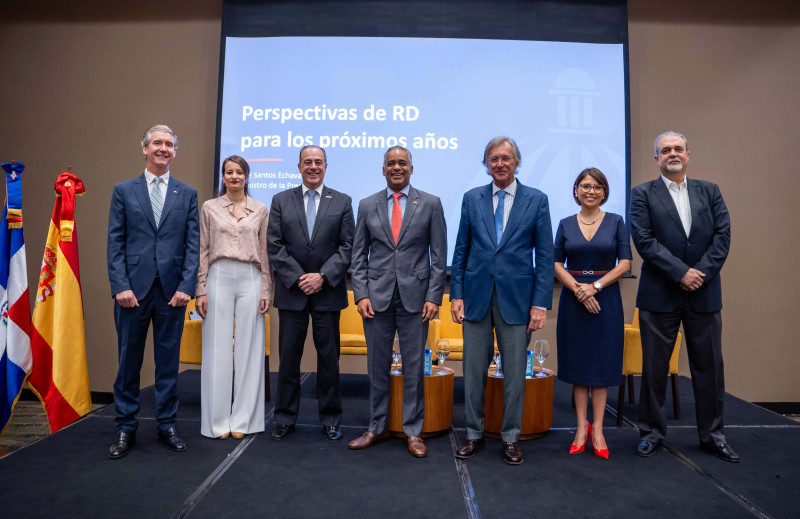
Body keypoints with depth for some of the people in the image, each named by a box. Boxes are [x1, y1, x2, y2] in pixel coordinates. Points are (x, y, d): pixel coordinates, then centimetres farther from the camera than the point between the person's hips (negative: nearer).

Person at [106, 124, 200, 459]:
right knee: (128, 361, 7)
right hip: (133, 288, 0)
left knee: (169, 361, 8)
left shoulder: (188, 194, 9)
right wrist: (120, 286, -8)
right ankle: (125, 429, 20)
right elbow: (115, 243, 2)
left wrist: (186, 286, -7)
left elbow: (193, 244, 3)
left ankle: (167, 425, 21)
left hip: (172, 290, 1)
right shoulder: (124, 190, 8)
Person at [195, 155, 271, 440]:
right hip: (219, 278, -1)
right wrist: (201, 290, 0)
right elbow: (203, 251, 6)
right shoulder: (210, 208, 7)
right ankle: (218, 420, 13)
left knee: (248, 349, 3)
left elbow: (265, 253, 9)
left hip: (250, 279, 1)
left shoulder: (260, 210, 9)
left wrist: (266, 290, 4)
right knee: (218, 349, 2)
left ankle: (242, 419, 14)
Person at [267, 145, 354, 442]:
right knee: (289, 356, 7)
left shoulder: (342, 202, 6)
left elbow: (347, 247, -1)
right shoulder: (281, 200, 8)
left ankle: (330, 419, 20)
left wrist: (322, 276, -12)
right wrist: (298, 278, -10)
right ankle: (285, 418, 20)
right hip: (291, 292, 1)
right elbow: (274, 245, 1)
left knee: (329, 357, 6)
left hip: (327, 292, 0)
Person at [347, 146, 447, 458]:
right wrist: (361, 294, -3)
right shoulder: (367, 205, 8)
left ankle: (413, 431, 20)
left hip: (414, 297, -1)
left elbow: (439, 255, 1)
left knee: (414, 367, 5)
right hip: (377, 297, 2)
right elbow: (358, 255, 7)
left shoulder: (430, 204, 4)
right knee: (377, 366, 9)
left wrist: (433, 296, -6)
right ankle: (377, 428, 24)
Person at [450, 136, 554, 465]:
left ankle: (510, 438, 24)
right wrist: (456, 295, 0)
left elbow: (545, 256, 0)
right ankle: (474, 434, 24)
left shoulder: (537, 200, 2)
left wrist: (540, 304, -7)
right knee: (473, 371, 8)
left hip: (516, 299, -1)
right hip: (476, 297, 2)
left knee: (515, 373, 7)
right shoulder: (472, 199, 7)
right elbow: (461, 250, 7)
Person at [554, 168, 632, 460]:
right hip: (573, 299, 1)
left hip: (605, 298, -1)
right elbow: (557, 264, 2)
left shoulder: (616, 222, 3)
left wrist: (595, 285, -15)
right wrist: (578, 288, -14)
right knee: (577, 361, 5)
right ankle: (582, 426, 16)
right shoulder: (566, 225, 6)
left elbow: (625, 263, -2)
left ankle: (597, 428, 12)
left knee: (602, 361, 3)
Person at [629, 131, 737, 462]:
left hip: (704, 294, 3)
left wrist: (701, 272, -12)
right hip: (660, 295, -2)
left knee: (709, 365, 9)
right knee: (654, 366, 5)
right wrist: (681, 273, -15)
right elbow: (644, 240, -9)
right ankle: (652, 431, 20)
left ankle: (711, 434, 24)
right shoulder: (643, 194, 2)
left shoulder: (710, 191, 11)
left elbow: (722, 236, 2)